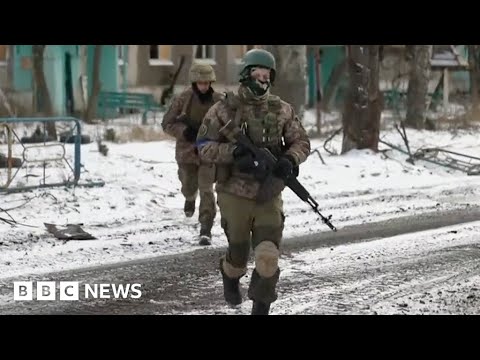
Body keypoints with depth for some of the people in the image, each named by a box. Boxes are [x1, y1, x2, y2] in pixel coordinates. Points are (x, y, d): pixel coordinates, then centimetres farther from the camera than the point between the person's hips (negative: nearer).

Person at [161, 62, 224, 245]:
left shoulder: (218, 100, -9)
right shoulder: (182, 99, -11)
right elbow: (167, 124, -5)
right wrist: (185, 131, -22)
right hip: (187, 150, 1)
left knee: (206, 189, -11)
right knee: (189, 187, 15)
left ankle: (206, 230, -8)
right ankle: (190, 199, 54)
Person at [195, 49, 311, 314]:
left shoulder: (281, 110, 4)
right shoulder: (224, 110, -4)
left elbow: (301, 142, 10)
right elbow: (204, 147, -8)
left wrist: (289, 160, -12)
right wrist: (236, 152, -23)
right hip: (235, 195, -1)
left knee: (268, 257, -12)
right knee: (239, 254, 12)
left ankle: (261, 309, 5)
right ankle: (230, 275, 49)